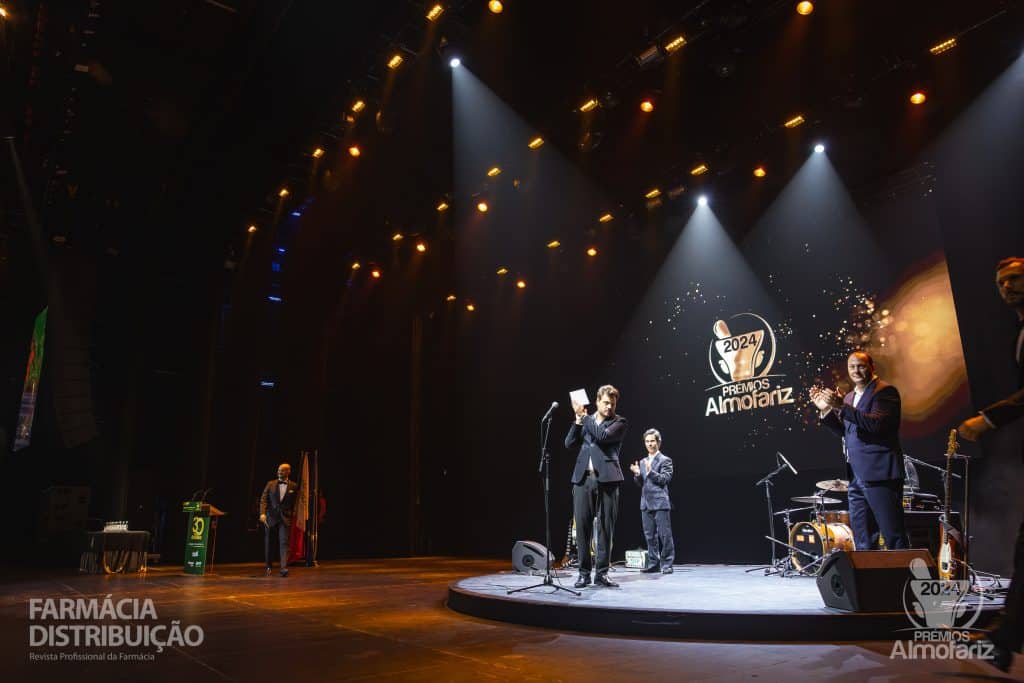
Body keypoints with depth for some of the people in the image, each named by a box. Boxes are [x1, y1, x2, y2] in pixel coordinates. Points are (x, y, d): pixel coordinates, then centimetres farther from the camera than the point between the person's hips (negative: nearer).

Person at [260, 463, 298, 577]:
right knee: (268, 543, 10)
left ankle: (284, 568, -20)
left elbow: (295, 503, 8)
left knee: (284, 542, -13)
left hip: (285, 518, -2)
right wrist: (262, 513, -13)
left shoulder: (294, 486, 4)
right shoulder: (270, 484, 5)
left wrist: (293, 516, 3)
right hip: (270, 517, 2)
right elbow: (263, 500, 0)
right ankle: (269, 566, 29)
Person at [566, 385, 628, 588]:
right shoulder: (586, 420, 17)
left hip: (606, 480, -3)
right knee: (582, 526, 2)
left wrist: (584, 416, -4)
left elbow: (603, 436, -13)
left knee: (606, 528, 0)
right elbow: (569, 443, 9)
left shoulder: (619, 422, 5)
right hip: (583, 479, 3)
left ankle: (601, 573, 10)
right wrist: (578, 420, 0)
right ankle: (584, 573, 11)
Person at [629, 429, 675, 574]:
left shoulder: (665, 460, 0)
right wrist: (637, 474, -3)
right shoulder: (643, 462, 18)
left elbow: (665, 479, -11)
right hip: (646, 503, 6)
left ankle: (666, 564, 1)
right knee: (650, 535, 8)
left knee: (664, 534, -5)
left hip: (660, 502, -6)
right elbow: (640, 483, 17)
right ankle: (653, 564, 15)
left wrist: (650, 472, -21)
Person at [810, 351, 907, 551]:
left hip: (879, 474, -8)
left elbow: (878, 424, -21)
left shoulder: (885, 391, -5)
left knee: (893, 536, -4)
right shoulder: (849, 397, 19)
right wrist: (826, 409, 4)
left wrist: (842, 407, -25)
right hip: (856, 477, 8)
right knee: (862, 540, 11)